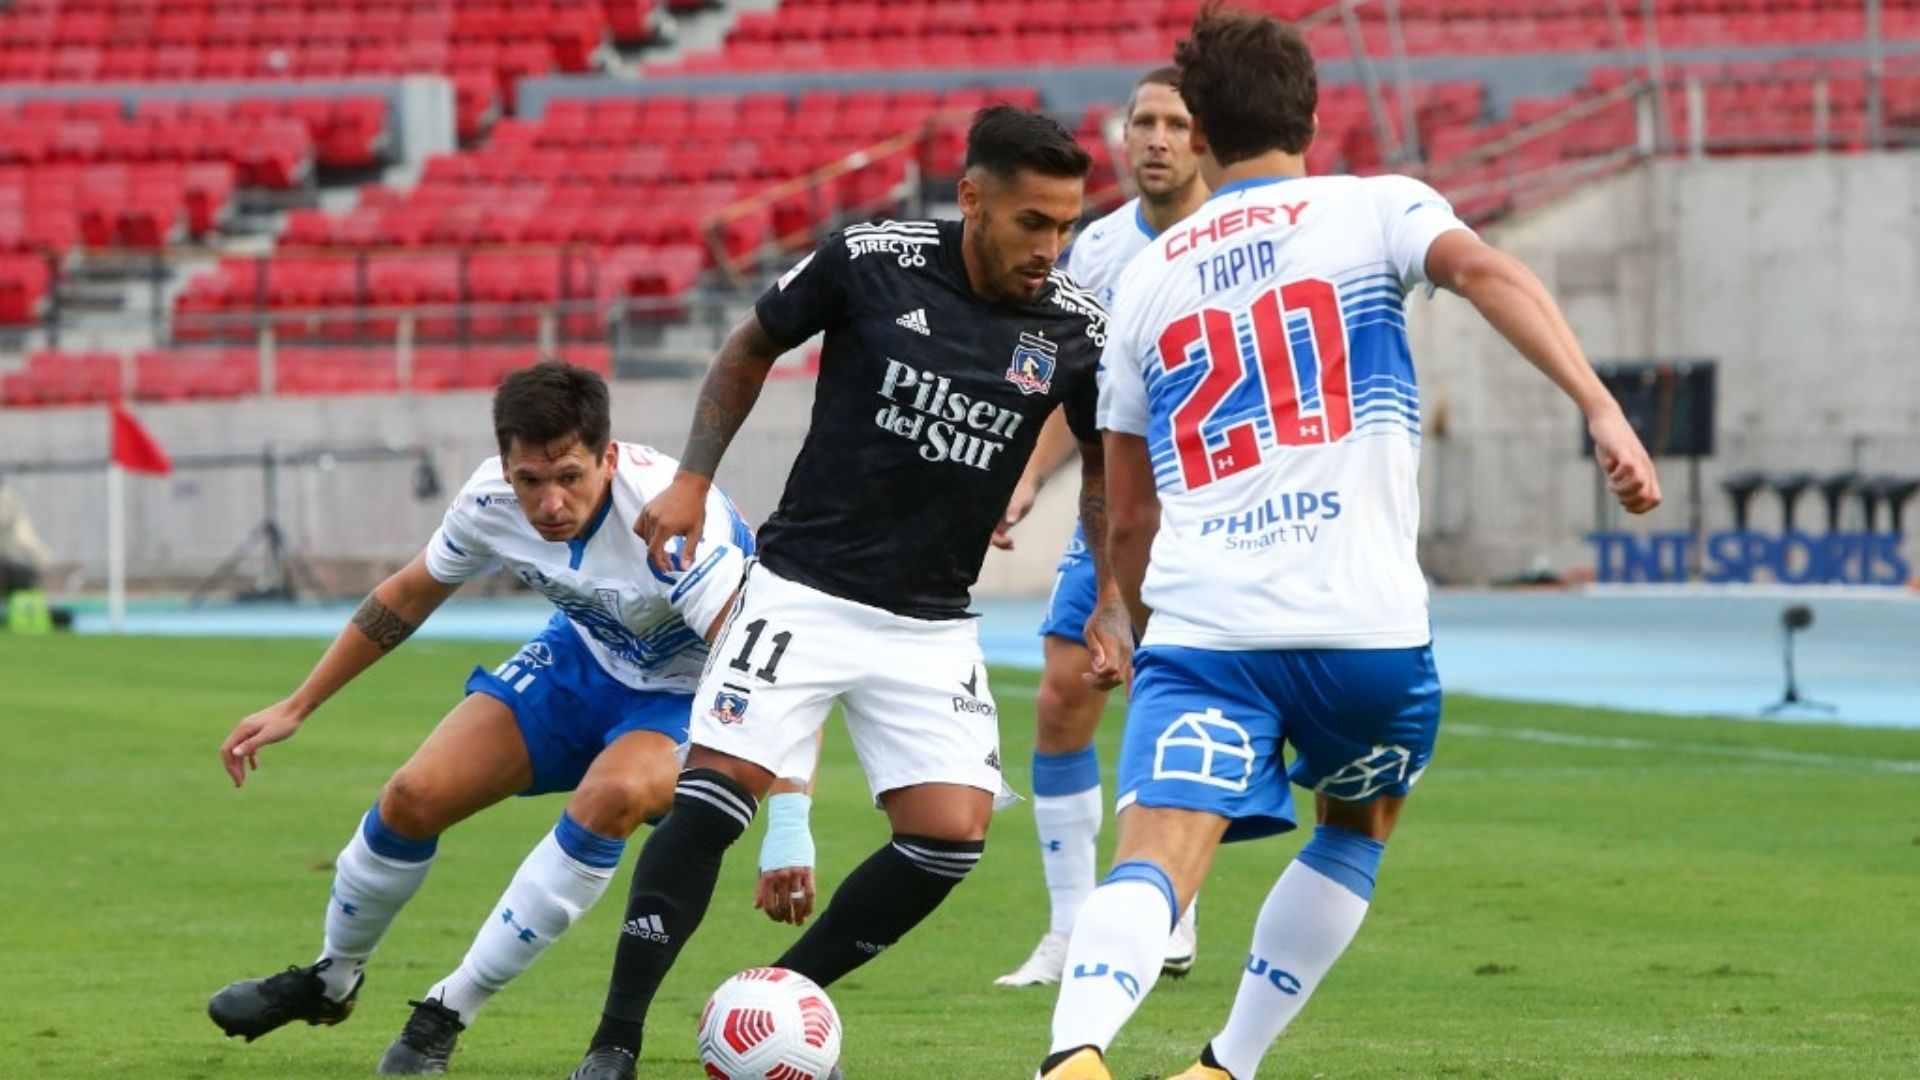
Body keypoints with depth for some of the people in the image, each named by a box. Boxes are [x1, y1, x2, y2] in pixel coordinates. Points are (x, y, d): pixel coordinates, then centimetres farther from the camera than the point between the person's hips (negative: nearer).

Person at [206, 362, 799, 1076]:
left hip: (685, 695, -5)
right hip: (585, 660, 5)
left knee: (613, 796, -35)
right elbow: (408, 597, 1)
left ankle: (449, 1014, -18)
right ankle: (330, 982, 24)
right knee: (416, 797, -7)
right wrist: (295, 709, 6)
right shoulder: (492, 499, -20)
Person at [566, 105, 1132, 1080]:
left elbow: (1107, 466, 10)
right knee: (718, 788, -16)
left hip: (932, 626, 3)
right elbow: (750, 349, 7)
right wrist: (693, 480, 1)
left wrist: (1110, 608, 2)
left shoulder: (1074, 325, -6)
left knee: (952, 832, -10)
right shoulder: (870, 263, -11)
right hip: (805, 589, -3)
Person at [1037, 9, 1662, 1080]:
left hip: (1199, 628, 1)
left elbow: (1129, 519, 23)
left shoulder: (1148, 277, 19)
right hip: (1365, 624, -1)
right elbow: (1486, 270, -13)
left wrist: (1153, 636, 38)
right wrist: (1603, 409, -21)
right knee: (1356, 833, 27)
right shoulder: (1374, 209, 10)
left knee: (1155, 865, -14)